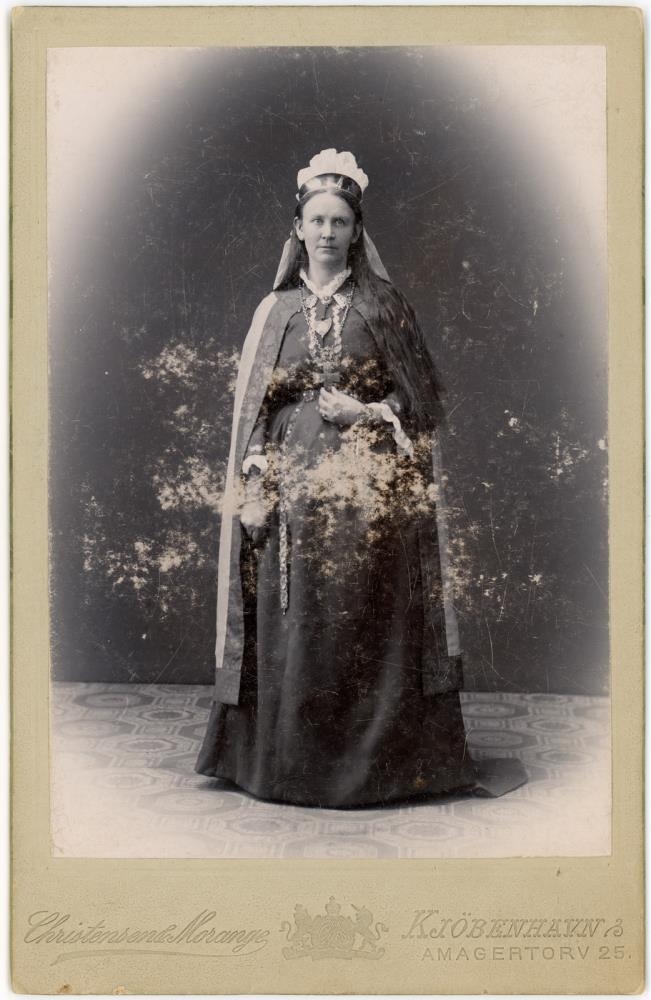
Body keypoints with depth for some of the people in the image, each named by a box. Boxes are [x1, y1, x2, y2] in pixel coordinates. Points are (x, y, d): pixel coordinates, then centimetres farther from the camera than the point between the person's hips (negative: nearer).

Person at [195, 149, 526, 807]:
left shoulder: (384, 306, 7)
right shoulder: (276, 309, 11)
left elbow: (420, 397, 8)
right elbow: (252, 407, 8)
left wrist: (369, 412, -10)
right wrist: (253, 492, -1)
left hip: (370, 488, -1)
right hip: (295, 487, 2)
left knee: (369, 627, -2)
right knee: (295, 627, 2)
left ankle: (372, 763, 10)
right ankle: (293, 764, 14)